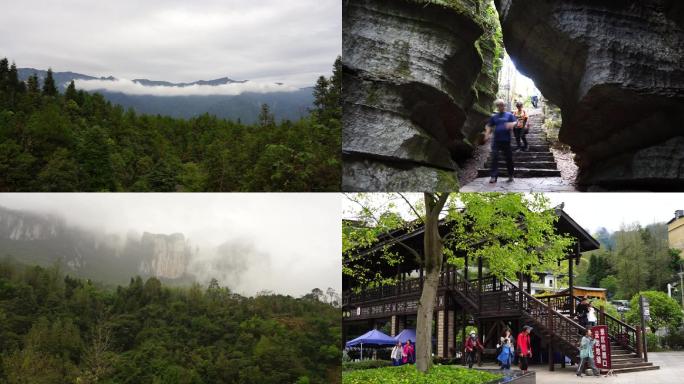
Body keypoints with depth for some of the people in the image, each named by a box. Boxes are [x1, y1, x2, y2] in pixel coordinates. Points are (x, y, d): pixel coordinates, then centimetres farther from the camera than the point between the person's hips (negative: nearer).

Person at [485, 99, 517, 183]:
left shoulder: (509, 115, 9)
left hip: (506, 140, -1)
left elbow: (515, 122, -3)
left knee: (509, 158, 5)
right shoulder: (494, 116, 14)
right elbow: (489, 126, 13)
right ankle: (494, 176, -9)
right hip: (496, 140, 1)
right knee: (494, 157, -9)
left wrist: (511, 124, -26)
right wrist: (487, 134, -5)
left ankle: (510, 176, 19)